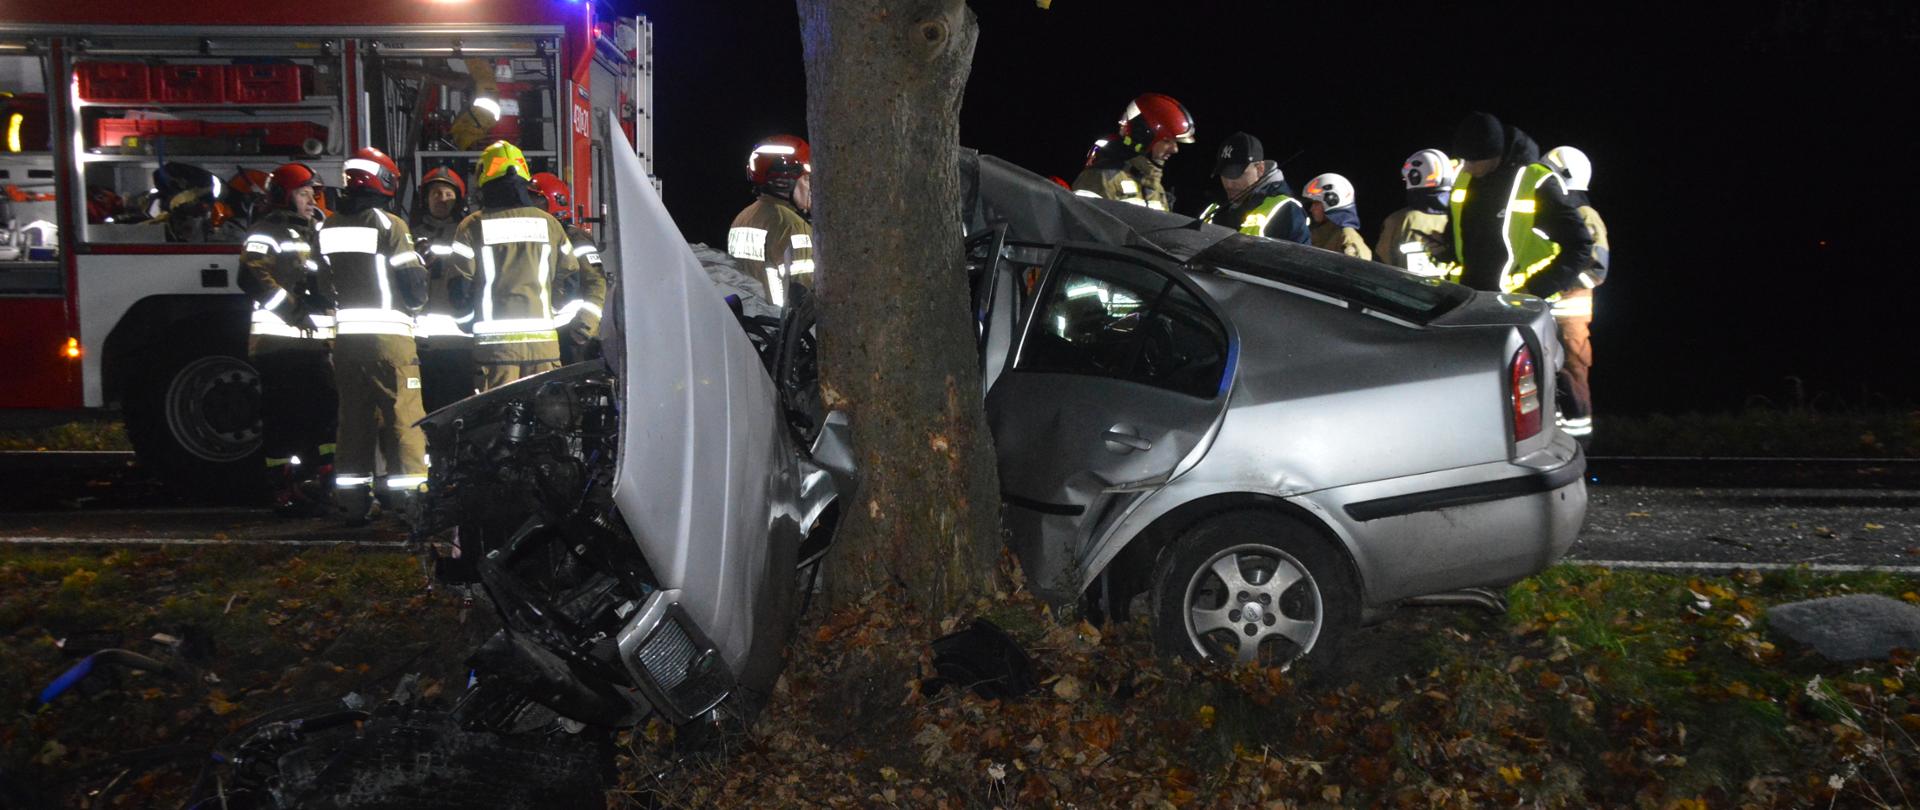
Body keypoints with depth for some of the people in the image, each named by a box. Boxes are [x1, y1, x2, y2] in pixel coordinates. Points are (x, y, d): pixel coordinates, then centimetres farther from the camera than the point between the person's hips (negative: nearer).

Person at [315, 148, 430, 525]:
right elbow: (414, 286, -9)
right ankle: (413, 504, -2)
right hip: (388, 334, -6)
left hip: (345, 335, 6)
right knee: (402, 419, -2)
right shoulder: (388, 224, -9)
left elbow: (324, 284, 16)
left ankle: (353, 504, 16)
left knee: (353, 419, 13)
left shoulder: (328, 227, 9)